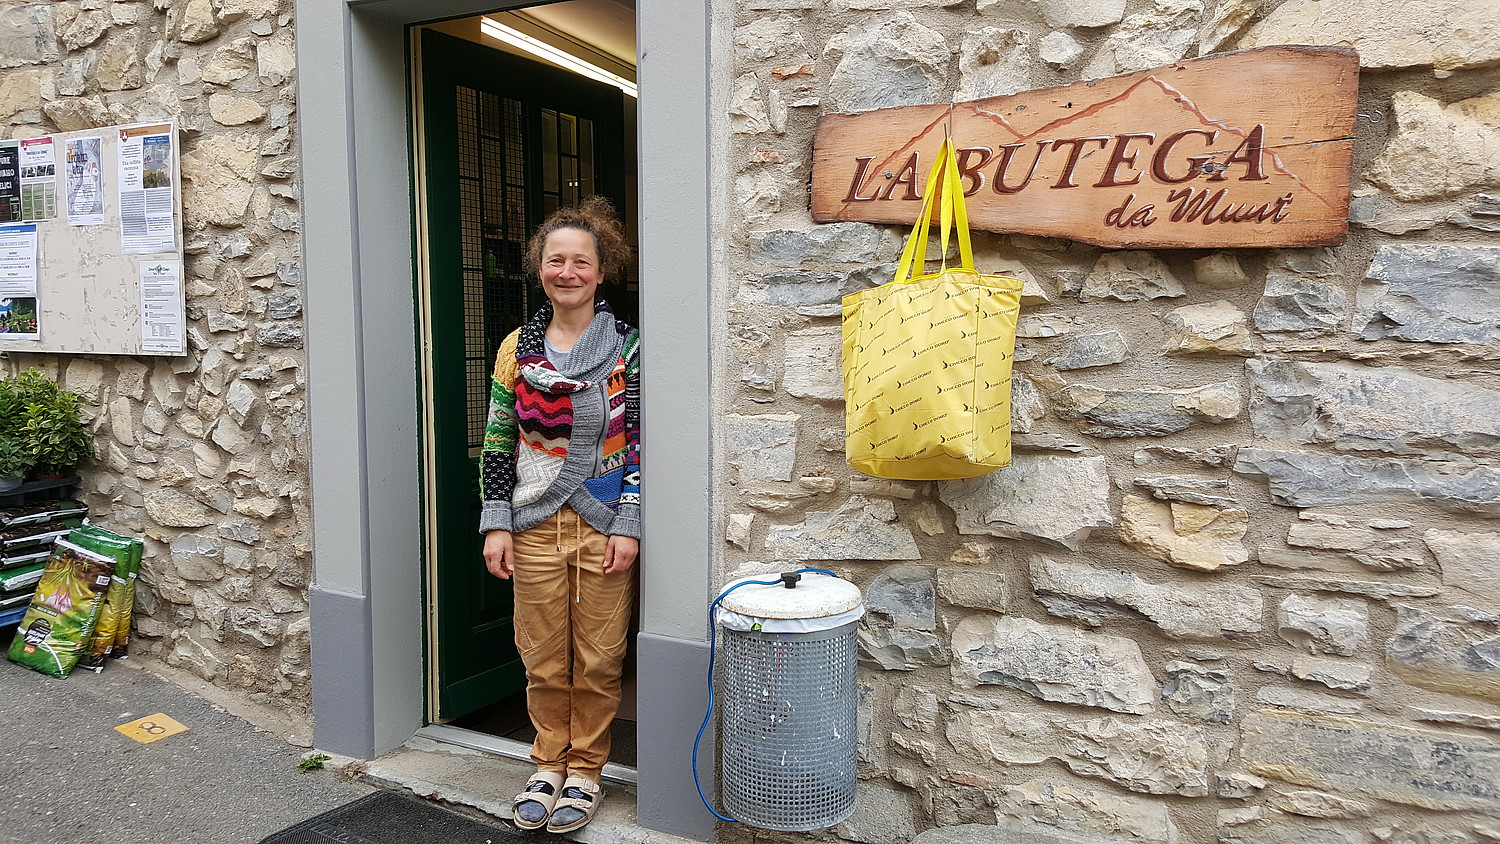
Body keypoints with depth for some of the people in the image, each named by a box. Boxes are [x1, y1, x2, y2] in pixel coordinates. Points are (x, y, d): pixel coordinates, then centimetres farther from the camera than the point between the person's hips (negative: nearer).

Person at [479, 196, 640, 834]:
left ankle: (585, 771, 26)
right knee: (544, 659, 11)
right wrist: (496, 523, 1)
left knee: (597, 660, 7)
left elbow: (642, 440, -4)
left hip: (605, 527, -2)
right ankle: (549, 763, 31)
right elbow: (498, 443, 7)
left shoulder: (628, 348, -2)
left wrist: (629, 524, -10)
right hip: (535, 525, 2)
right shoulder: (517, 348, 5)